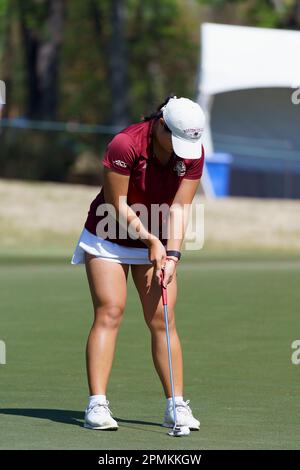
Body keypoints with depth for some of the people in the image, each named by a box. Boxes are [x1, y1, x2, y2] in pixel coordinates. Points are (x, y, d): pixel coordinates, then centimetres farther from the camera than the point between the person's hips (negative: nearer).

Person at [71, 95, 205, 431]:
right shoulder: (124, 145, -26)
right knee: (109, 312, -13)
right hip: (109, 238, -4)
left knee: (162, 319, -4)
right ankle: (97, 405, -17)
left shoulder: (193, 153, -12)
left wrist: (171, 254, -20)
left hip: (157, 243, 4)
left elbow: (178, 208, -11)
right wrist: (152, 241, -17)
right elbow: (118, 207, -19)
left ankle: (177, 406, -1)